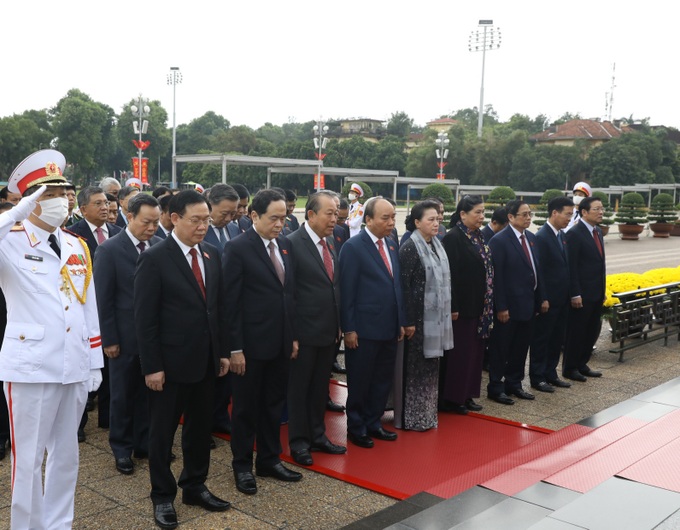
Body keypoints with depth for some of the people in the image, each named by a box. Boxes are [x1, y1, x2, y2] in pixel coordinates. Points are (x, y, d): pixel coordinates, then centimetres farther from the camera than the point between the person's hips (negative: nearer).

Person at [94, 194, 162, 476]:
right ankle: (121, 448, 25)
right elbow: (104, 299, -9)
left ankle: (144, 443, 28)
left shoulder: (160, 246, 0)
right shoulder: (109, 249, -10)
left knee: (148, 393, 13)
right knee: (122, 395, 10)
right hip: (125, 336, -3)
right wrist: (109, 339, -10)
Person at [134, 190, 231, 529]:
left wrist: (223, 351, 9)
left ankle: (195, 486, 33)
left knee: (200, 427, 16)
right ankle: (163, 496, 24)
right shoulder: (154, 258, -12)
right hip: (171, 361, -6)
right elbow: (145, 318, -13)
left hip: (206, 360, 6)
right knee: (163, 431, 9)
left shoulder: (212, 254, 6)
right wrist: (152, 366, -15)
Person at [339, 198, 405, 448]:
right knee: (359, 382, 7)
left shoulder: (392, 248, 12)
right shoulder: (353, 247, -11)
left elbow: (396, 287, 15)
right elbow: (346, 291, -13)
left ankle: (373, 423, 30)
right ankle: (356, 428, 21)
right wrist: (349, 329, -15)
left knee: (383, 380, 15)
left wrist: (401, 322, 12)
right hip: (364, 330, -7)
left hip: (389, 329, 7)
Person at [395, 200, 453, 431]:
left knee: (430, 368, 16)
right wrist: (408, 321, -19)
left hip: (435, 317, 8)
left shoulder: (436, 246, 9)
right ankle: (411, 418, 15)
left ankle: (426, 414, 28)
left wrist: (444, 315, 14)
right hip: (418, 317, -8)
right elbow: (404, 286, -17)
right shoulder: (409, 248, -15)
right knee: (415, 368, 3)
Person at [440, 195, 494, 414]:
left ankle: (466, 395, 25)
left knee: (474, 352, 14)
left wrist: (488, 304, 12)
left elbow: (487, 270, 14)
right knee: (458, 353, 1)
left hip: (480, 306, 8)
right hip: (462, 307, -8)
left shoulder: (479, 237, 11)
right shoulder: (453, 238, -14)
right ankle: (451, 398, 12)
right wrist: (453, 307, -20)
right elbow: (450, 274, -18)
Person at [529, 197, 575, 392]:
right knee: (541, 338, 3)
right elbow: (539, 270, -18)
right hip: (548, 300, -8)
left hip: (562, 299, 8)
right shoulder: (542, 237, -16)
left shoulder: (562, 235, 11)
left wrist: (569, 294, 12)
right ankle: (537, 378, 13)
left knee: (557, 338, 15)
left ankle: (550, 374, 26)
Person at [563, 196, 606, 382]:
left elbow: (600, 263, 15)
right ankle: (569, 368, 16)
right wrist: (575, 295, -19)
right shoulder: (574, 234, -14)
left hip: (596, 294, 8)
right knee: (576, 332, 3)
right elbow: (571, 267, -17)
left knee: (592, 331, 15)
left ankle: (582, 365, 28)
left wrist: (602, 290, 14)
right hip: (582, 295, -8)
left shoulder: (598, 232, 12)